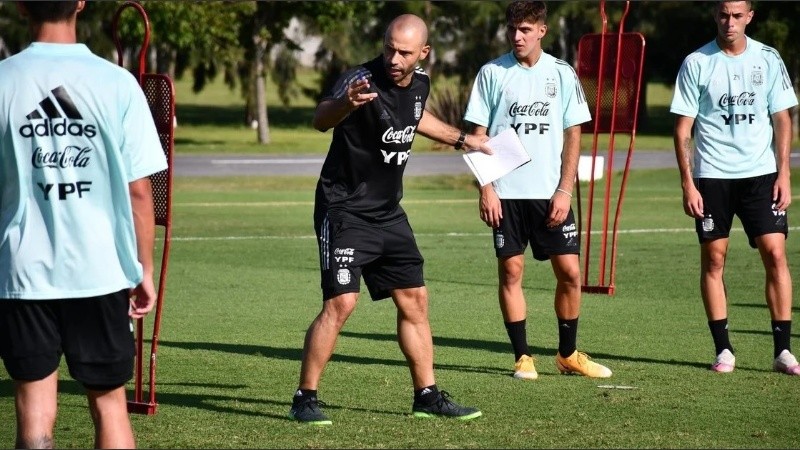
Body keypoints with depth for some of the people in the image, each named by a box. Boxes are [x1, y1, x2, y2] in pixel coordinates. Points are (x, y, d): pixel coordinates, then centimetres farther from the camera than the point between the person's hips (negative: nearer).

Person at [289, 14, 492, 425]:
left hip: (388, 213, 8)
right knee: (340, 303, -17)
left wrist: (459, 138, 35)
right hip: (345, 210, -7)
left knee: (414, 300, 11)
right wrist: (344, 104, -62)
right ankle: (304, 399, -7)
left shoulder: (419, 84, 2)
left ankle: (427, 396, 22)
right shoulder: (362, 79, -21)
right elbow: (320, 120, -41)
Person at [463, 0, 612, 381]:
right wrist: (486, 188, -6)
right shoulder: (492, 73, 2)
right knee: (510, 271, -1)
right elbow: (478, 135, 3)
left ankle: (568, 354, 15)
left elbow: (573, 135, 5)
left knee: (570, 272, -1)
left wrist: (564, 191, -3)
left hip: (551, 192, 1)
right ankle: (522, 357, 8)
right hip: (506, 192, -1)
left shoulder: (561, 74, 4)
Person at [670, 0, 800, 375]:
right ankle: (723, 350, 7)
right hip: (711, 176, -1)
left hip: (761, 174, 1)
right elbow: (682, 128, 0)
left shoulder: (768, 60, 5)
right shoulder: (697, 63, 0)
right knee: (713, 258, -1)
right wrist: (687, 183, -7)